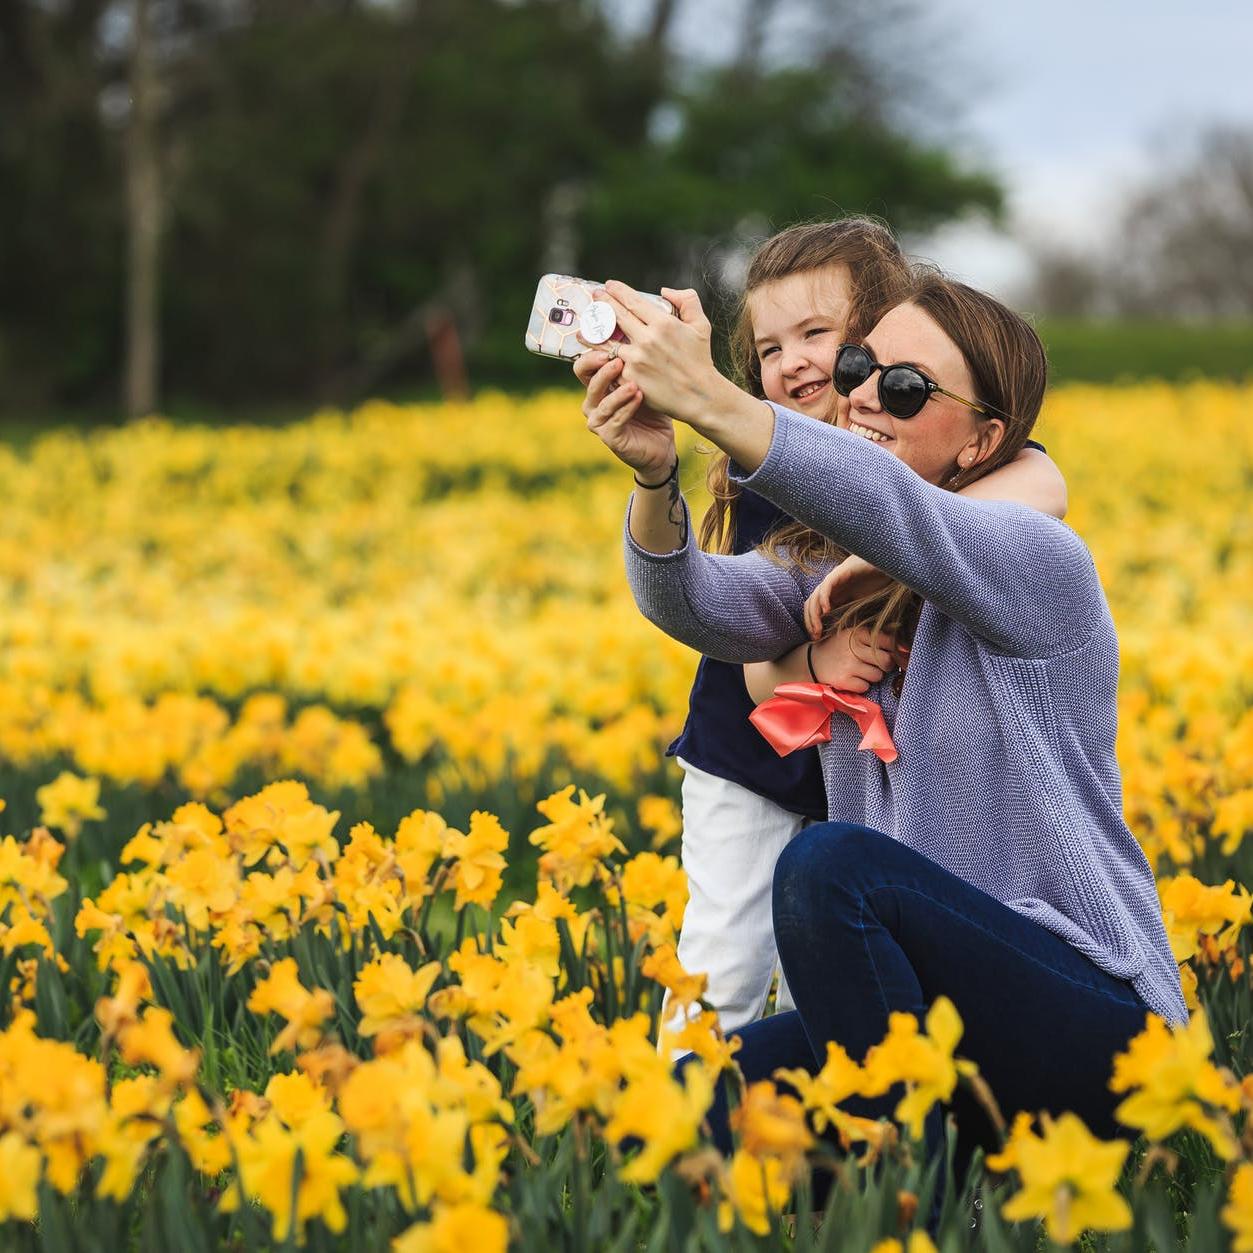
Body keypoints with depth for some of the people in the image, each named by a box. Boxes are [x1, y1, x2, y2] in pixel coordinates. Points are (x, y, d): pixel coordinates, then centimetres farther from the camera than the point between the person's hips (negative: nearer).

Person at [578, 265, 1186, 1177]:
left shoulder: (1040, 563, -10)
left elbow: (888, 507, -31)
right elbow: (698, 605, -13)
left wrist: (713, 402, -45)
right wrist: (655, 477, -35)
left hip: (1093, 1026, -6)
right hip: (933, 1008, 6)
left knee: (831, 861, -30)